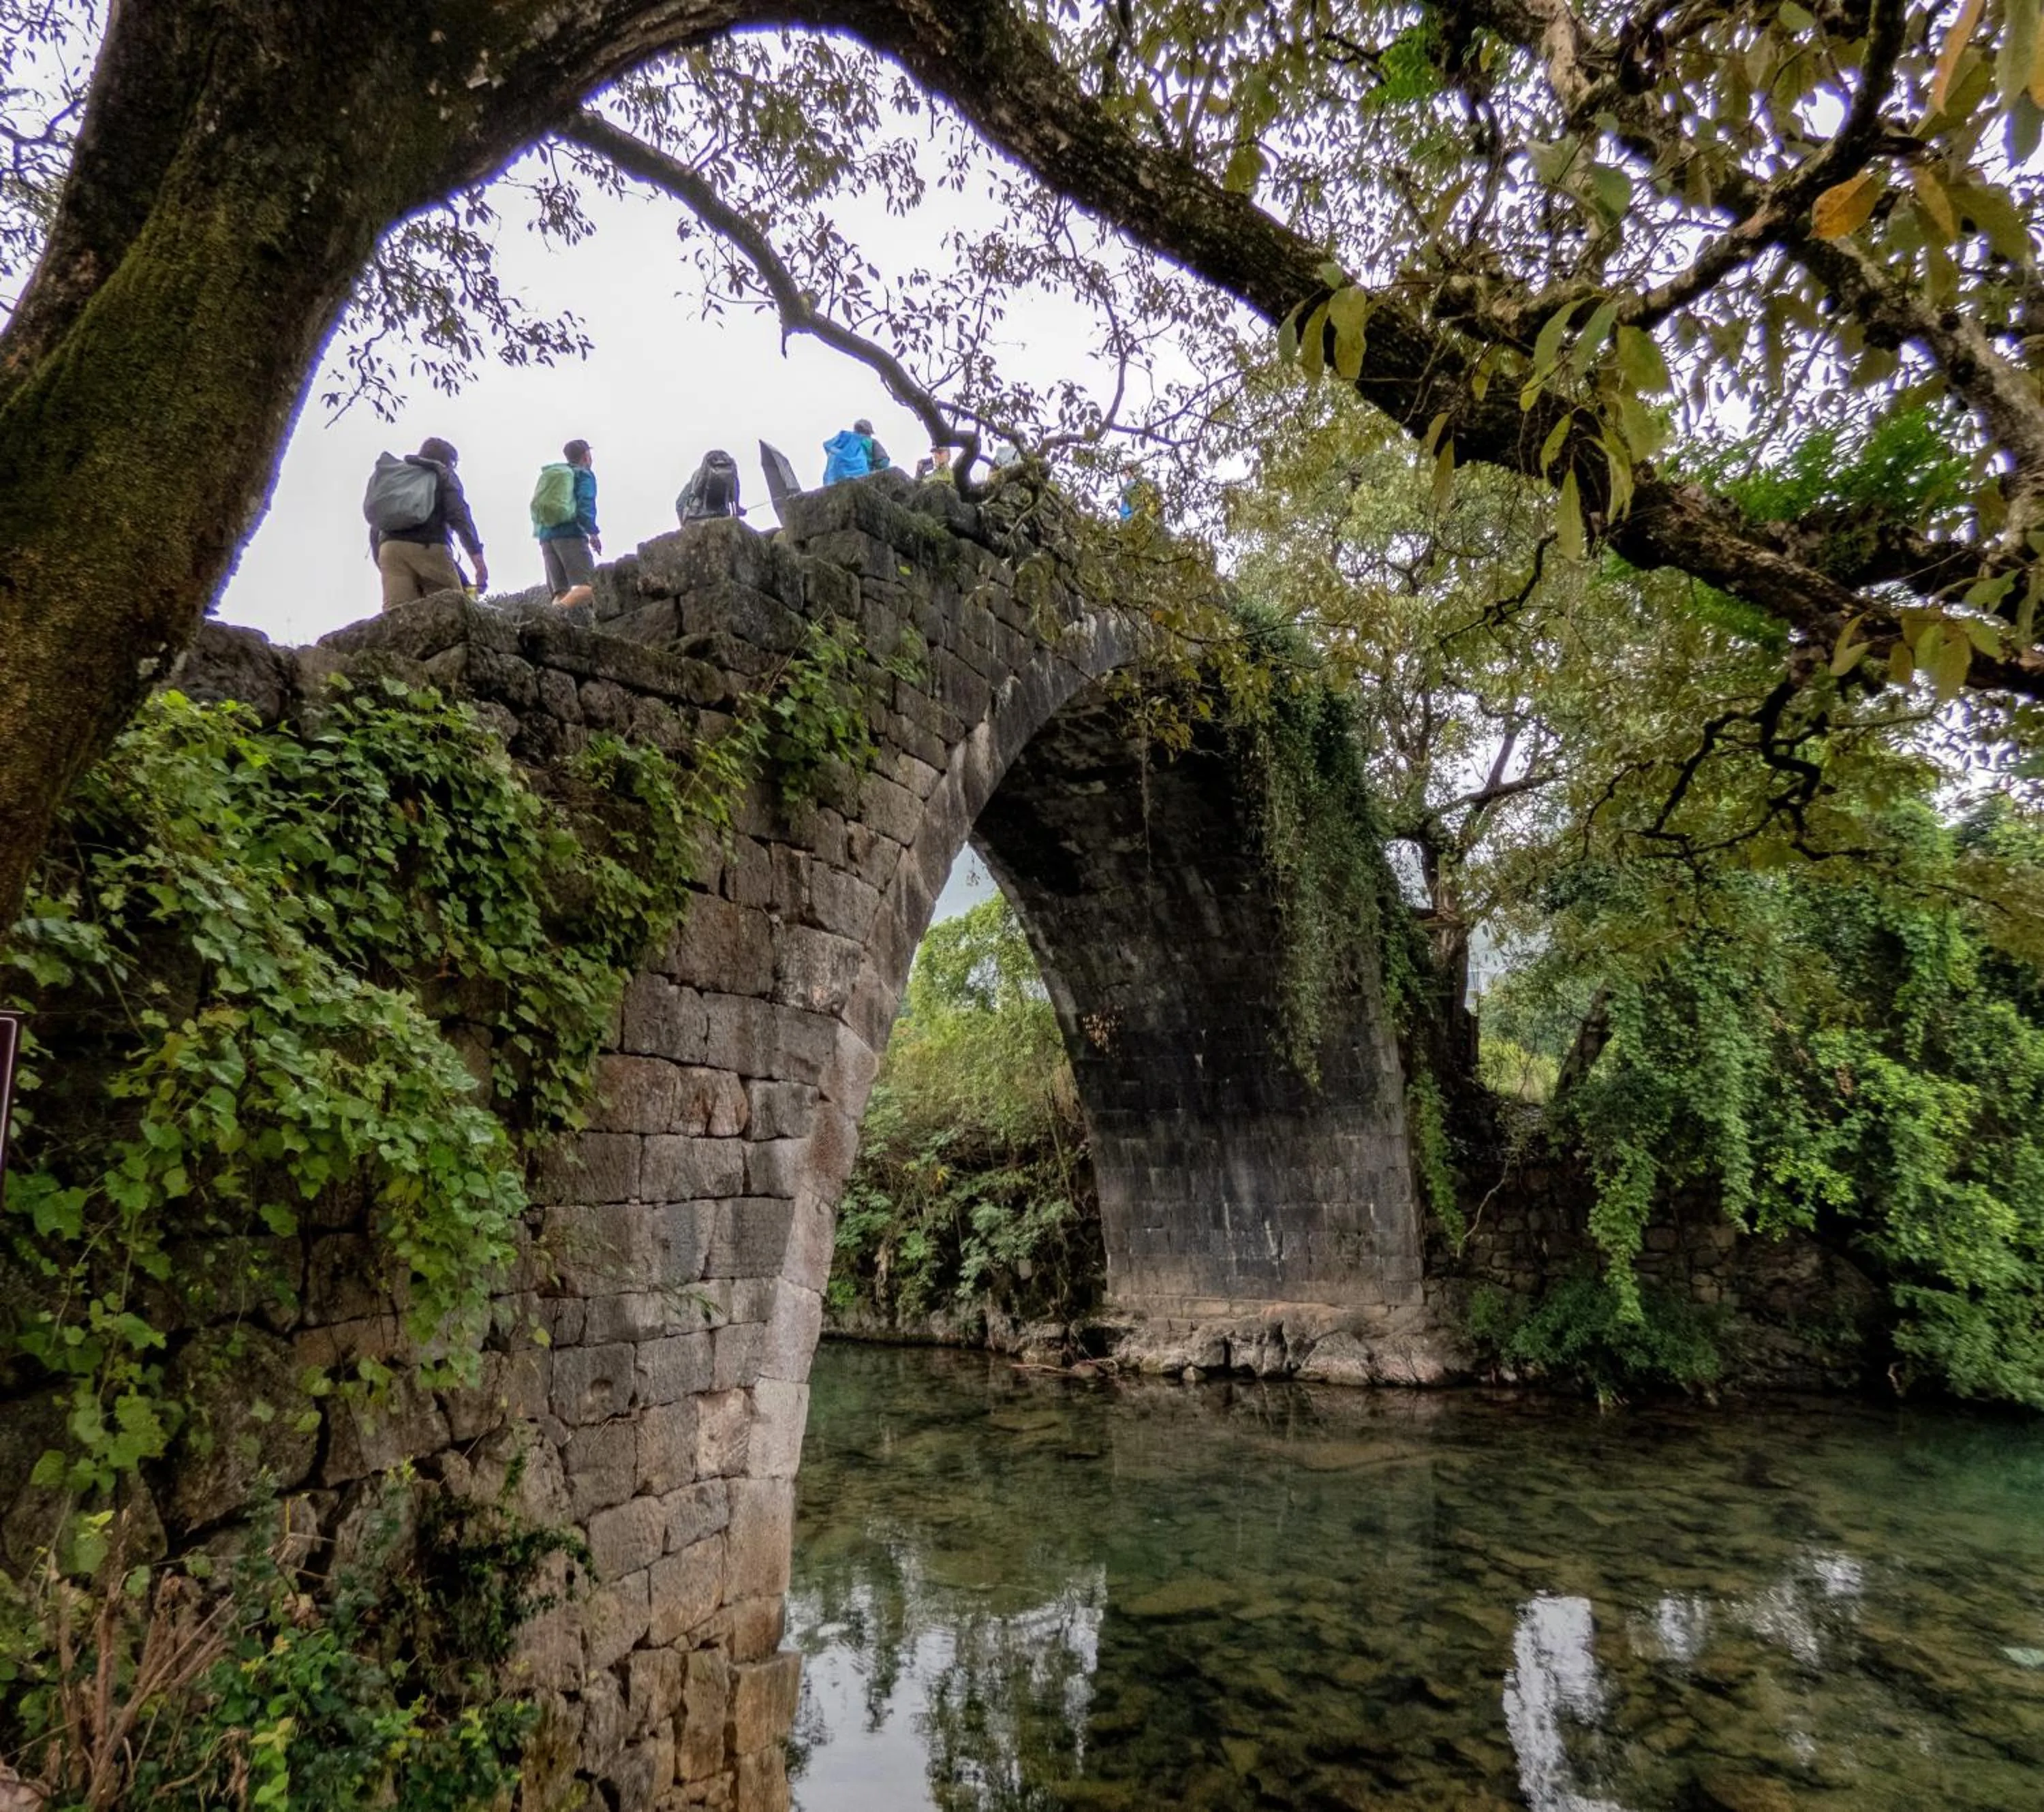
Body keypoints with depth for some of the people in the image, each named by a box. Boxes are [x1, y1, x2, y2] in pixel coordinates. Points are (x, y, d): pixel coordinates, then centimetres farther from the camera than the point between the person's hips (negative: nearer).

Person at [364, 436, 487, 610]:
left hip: (390, 547, 4)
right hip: (429, 547, -4)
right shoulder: (443, 475, 20)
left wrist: (381, 564, 28)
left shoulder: (390, 477, 35)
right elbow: (459, 513, 0)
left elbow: (375, 529, 27)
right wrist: (477, 553, -10)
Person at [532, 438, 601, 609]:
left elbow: (537, 508, 22)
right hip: (571, 534, -7)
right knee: (587, 587, -18)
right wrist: (593, 533, -4)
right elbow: (585, 506, -8)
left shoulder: (548, 474, 28)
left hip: (546, 536, 7)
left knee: (561, 592, 0)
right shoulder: (584, 474, 8)